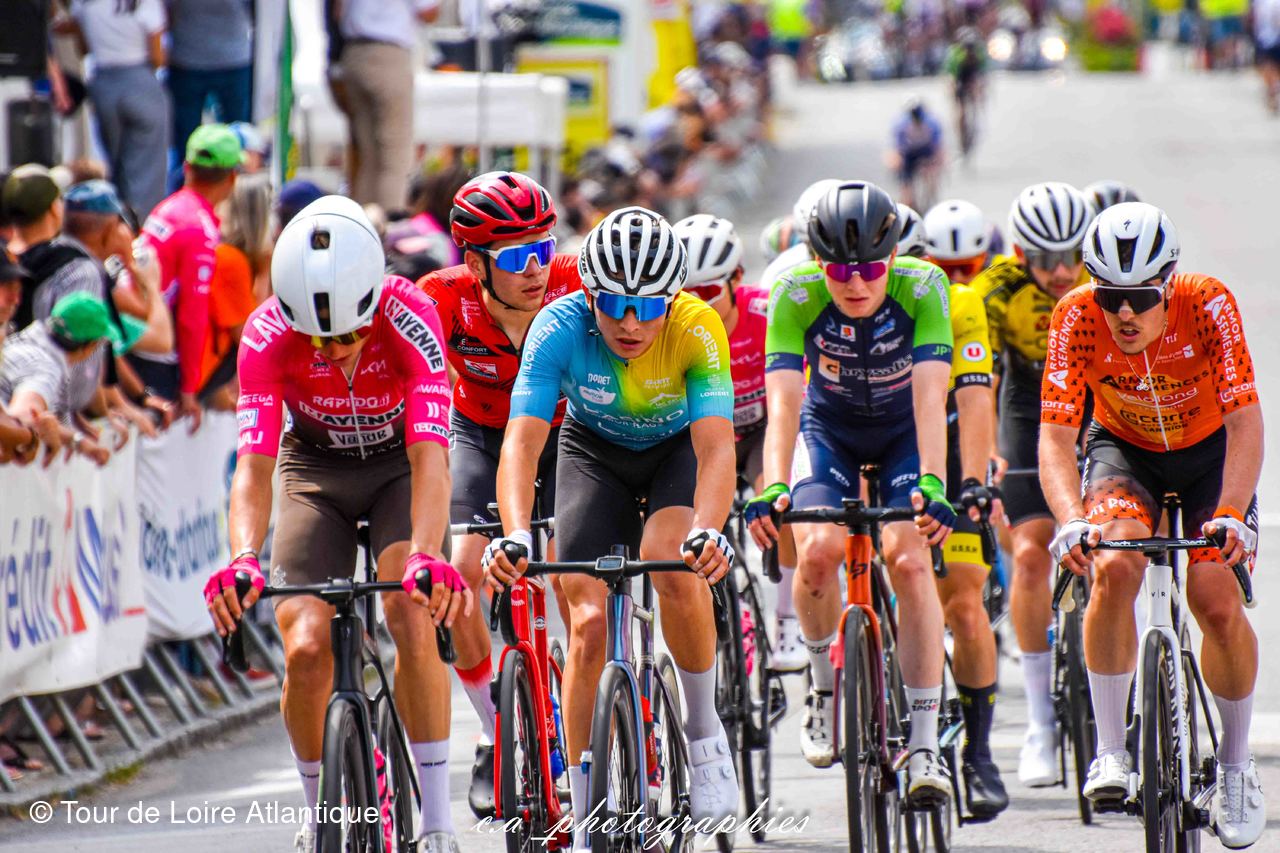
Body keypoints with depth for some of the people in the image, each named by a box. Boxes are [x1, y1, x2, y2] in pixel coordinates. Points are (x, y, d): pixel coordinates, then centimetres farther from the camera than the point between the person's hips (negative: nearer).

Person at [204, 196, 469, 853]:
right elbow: (254, 463, -33)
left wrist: (425, 556, -55)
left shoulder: (409, 318, -32)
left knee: (413, 620, -26)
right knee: (306, 651, -16)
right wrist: (244, 558, -52)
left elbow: (429, 455, -39)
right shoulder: (268, 334, -28)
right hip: (316, 468, 1)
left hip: (398, 463, -1)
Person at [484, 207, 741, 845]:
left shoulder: (697, 328, -32)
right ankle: (585, 824, -2)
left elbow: (715, 446, -41)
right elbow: (522, 440, -37)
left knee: (671, 561, -32)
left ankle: (702, 725, -8)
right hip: (594, 450, 1)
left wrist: (708, 530, -59)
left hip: (677, 448, -1)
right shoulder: (560, 327, -30)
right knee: (590, 621, -12)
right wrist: (515, 535, -54)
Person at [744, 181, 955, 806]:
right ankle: (826, 685, 4)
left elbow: (930, 396, -38)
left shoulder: (922, 289, -29)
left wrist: (931, 484, -52)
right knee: (818, 549, -24)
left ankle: (924, 743, -17)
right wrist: (773, 488, -52)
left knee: (909, 557, -22)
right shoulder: (798, 295, -28)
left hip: (904, 432, -1)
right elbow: (783, 400, -37)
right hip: (829, 428, 1)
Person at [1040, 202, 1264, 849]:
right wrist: (1072, 521, -48)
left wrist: (1231, 515, -47)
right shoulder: (1077, 317, -27)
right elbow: (1055, 436, -31)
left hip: (1209, 451, 0)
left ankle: (1235, 766, 7)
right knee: (1112, 570, -27)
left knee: (1217, 601, -16)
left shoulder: (1208, 306, -30)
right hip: (1124, 451, 1)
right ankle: (1110, 750, -16)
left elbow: (1244, 423, -33)